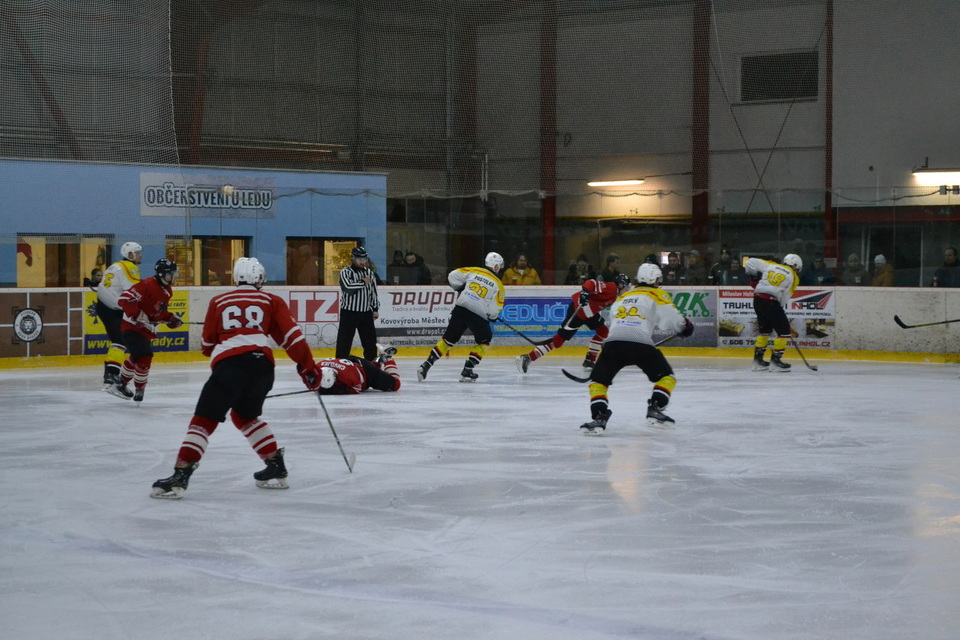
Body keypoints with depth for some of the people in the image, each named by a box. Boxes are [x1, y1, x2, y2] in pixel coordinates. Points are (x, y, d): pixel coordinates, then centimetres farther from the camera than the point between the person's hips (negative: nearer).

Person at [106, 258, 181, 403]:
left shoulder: (167, 291, 8)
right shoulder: (147, 285, -22)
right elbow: (124, 298, -28)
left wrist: (171, 318, 2)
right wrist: (137, 315, -33)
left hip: (146, 330, 10)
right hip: (132, 327, -10)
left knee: (136, 358, 25)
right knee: (144, 357, -20)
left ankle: (120, 384, 44)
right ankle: (139, 390, -3)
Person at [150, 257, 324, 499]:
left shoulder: (218, 302, 21)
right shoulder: (272, 301, 20)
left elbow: (207, 346, 26)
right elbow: (292, 336, 10)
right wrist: (309, 369, 15)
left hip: (228, 364, -3)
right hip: (262, 364, 3)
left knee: (204, 420, -3)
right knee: (245, 416, 27)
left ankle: (180, 475, -18)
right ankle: (276, 468, 25)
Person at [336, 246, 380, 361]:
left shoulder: (369, 273, 9)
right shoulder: (345, 273, -7)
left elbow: (373, 292, 14)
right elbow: (348, 288, -24)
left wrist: (375, 309, 9)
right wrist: (363, 282, -14)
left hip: (366, 313, 5)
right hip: (349, 313, -5)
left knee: (370, 341, 9)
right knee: (344, 342, -4)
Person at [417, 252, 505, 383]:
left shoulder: (472, 271, 9)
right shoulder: (497, 284, 3)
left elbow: (452, 276, 6)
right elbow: (495, 308, 1)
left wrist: (461, 289, 23)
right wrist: (493, 317, 23)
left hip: (460, 309, 3)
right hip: (478, 315, -3)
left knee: (448, 339, 15)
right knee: (484, 341, 19)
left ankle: (426, 365, 5)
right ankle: (467, 371, 8)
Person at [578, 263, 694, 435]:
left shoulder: (622, 297, 31)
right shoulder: (657, 295, 15)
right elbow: (672, 319, 9)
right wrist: (686, 327, 30)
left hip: (613, 342, 3)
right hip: (640, 343, -3)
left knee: (598, 380, 15)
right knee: (666, 377, 15)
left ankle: (599, 417, -4)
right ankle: (655, 410, 1)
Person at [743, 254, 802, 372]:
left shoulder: (770, 265, 15)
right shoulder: (793, 277, 4)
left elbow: (750, 262, 13)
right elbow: (785, 299, 1)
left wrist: (754, 276, 28)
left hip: (757, 299, 7)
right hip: (771, 302, -6)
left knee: (765, 330, 21)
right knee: (784, 330, 4)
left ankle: (758, 358, 25)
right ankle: (775, 359, 1)